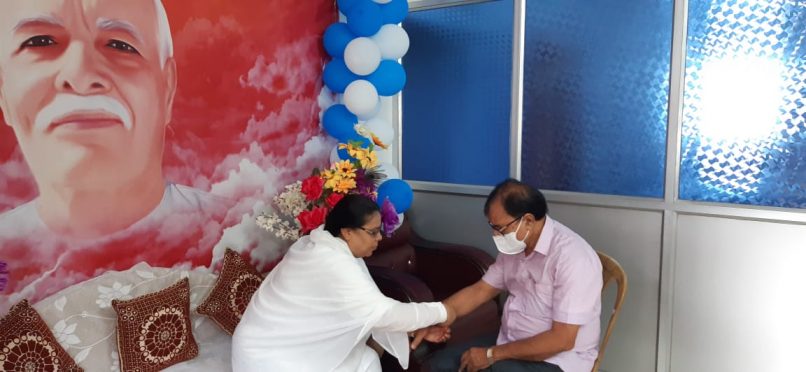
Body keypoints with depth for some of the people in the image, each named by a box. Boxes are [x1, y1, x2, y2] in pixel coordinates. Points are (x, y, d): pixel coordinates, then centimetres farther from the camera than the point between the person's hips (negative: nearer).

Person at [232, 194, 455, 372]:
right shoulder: (334, 265, -29)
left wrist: (418, 328, -5)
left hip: (292, 340, 9)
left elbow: (369, 308, 1)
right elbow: (381, 312, -28)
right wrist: (440, 312, -17)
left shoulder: (329, 248, 0)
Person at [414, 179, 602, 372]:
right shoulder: (515, 246, 1)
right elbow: (479, 291, 8)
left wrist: (492, 355, -21)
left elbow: (562, 339, -25)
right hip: (511, 342, 7)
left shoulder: (571, 256, -25)